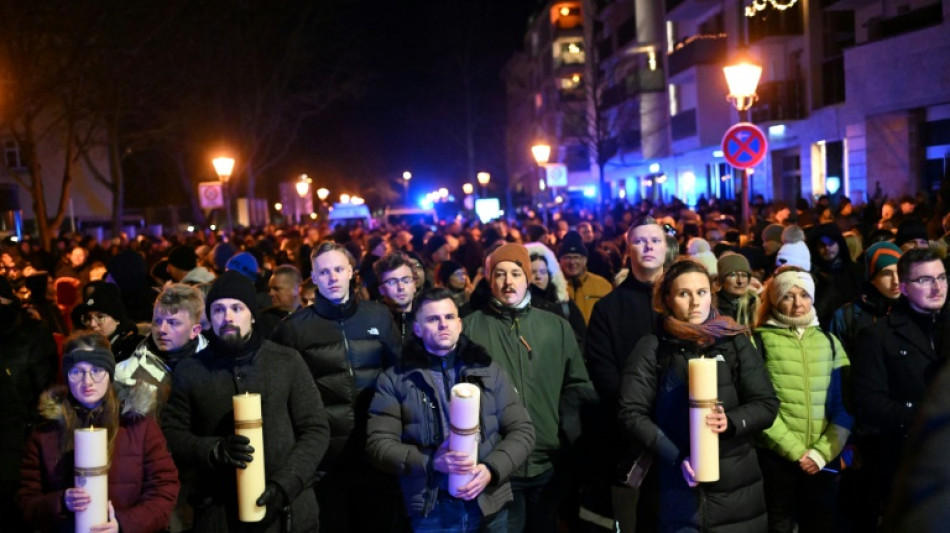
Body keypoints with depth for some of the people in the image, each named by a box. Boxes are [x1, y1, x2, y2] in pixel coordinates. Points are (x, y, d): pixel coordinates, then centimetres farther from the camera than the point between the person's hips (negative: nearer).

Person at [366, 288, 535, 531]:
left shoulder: (489, 370, 6)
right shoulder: (395, 379, 1)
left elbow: (522, 431, 5)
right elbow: (378, 443, -4)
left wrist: (491, 469, -12)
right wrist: (431, 461, -19)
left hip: (489, 504, 2)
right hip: (430, 509, -2)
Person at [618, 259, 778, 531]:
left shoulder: (735, 341, 4)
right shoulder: (652, 348, 0)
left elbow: (767, 404, 3)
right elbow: (631, 414, -4)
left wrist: (731, 421, -16)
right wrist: (676, 457, -16)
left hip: (735, 484, 2)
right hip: (676, 487, -1)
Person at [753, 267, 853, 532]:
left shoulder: (829, 342, 10)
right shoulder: (759, 340, -1)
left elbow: (843, 405, 6)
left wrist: (822, 452, -6)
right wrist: (794, 450, -12)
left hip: (821, 459, 3)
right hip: (775, 456, -3)